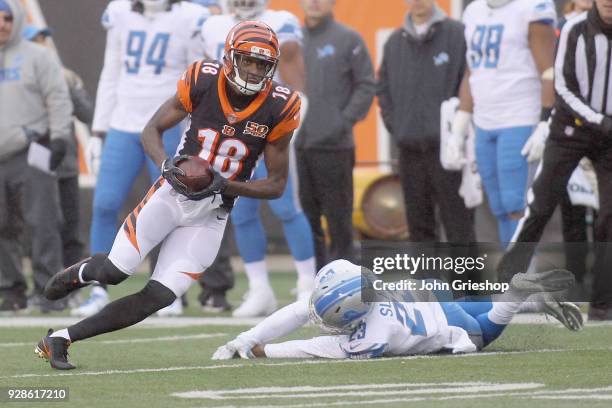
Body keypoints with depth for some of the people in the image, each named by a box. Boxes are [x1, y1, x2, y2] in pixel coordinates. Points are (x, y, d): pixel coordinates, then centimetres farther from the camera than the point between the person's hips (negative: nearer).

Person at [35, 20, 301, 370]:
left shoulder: (278, 108, -11)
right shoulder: (202, 82, -11)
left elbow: (277, 185, -4)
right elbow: (152, 130, 0)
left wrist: (223, 185, -19)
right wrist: (167, 164, -22)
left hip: (210, 216, 1)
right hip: (172, 194, -1)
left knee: (158, 298, -8)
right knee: (116, 270, -13)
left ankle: (62, 338, 3)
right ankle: (80, 274, 25)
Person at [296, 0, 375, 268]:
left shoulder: (348, 40, -2)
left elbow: (367, 86, -2)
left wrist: (345, 121, -11)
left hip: (334, 145, -5)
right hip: (296, 144, 5)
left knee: (339, 219, -1)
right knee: (305, 217, 7)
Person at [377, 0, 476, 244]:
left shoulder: (457, 34, -4)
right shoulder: (394, 43, 12)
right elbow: (383, 89, 19)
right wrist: (394, 125, 6)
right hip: (409, 148, 5)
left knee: (459, 226, -4)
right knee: (419, 226, 9)